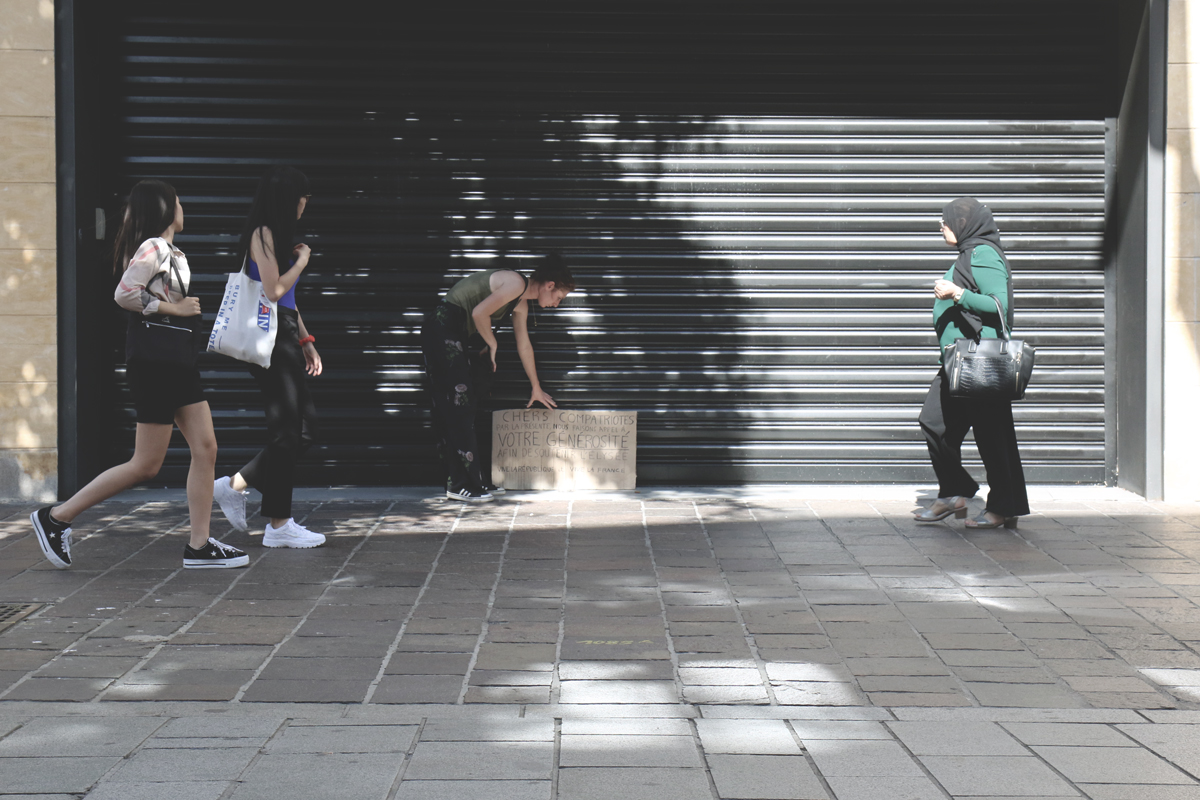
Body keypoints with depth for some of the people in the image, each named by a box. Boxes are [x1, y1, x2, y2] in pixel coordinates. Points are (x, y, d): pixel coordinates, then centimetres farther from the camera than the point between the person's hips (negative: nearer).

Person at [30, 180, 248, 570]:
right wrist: (174, 308, -17)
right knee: (145, 465, -5)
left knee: (206, 449, 3)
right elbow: (125, 294, -25)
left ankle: (199, 545, 5)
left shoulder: (169, 252, 17)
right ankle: (55, 518, 4)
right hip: (154, 360, -10)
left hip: (177, 361, 10)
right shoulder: (153, 248, -13)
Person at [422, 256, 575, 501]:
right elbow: (479, 313, -22)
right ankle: (461, 484, -10)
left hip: (458, 336, 10)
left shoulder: (521, 305, 17)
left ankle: (473, 480, 12)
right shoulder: (516, 283, -13)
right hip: (442, 330, -10)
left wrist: (536, 389, 38)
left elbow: (524, 346, 29)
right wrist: (493, 345, -5)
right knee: (458, 406, -11)